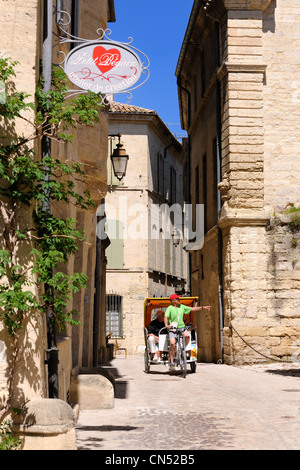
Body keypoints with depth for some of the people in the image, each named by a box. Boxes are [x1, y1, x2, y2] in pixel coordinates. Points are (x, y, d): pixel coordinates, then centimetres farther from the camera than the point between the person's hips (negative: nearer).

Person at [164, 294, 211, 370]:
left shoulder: (181, 306, 9)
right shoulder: (169, 308, -6)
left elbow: (192, 309, 13)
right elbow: (166, 317, -19)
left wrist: (203, 308, 7)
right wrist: (166, 325, -38)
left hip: (181, 327, 4)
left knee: (187, 335, -28)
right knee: (172, 343, -23)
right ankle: (171, 362, -11)